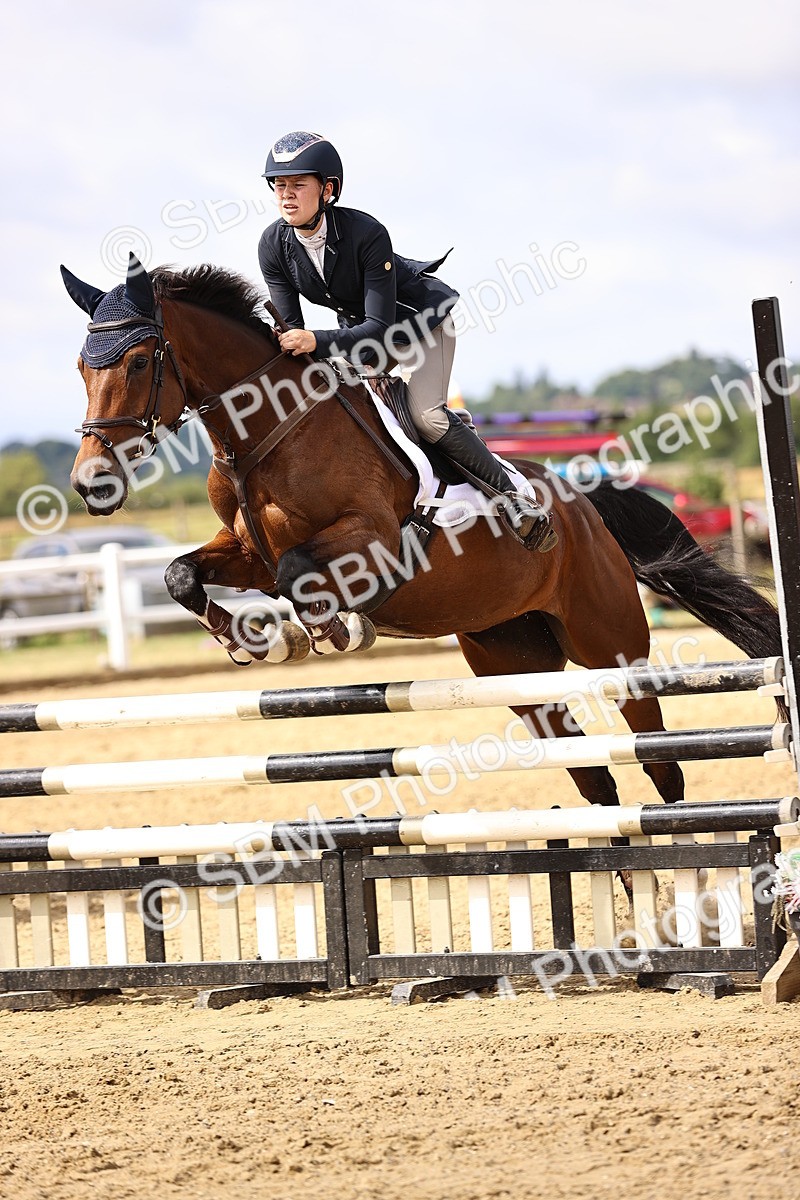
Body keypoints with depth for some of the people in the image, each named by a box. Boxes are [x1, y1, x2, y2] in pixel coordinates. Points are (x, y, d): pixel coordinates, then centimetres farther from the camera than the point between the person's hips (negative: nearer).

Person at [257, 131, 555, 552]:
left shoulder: (366, 233, -35)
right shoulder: (273, 247, -19)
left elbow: (381, 327, -37)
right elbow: (290, 328, -14)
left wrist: (317, 342, -51)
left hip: (418, 314, -7)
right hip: (357, 327, 7)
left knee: (425, 416, -25)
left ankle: (510, 495, -12)